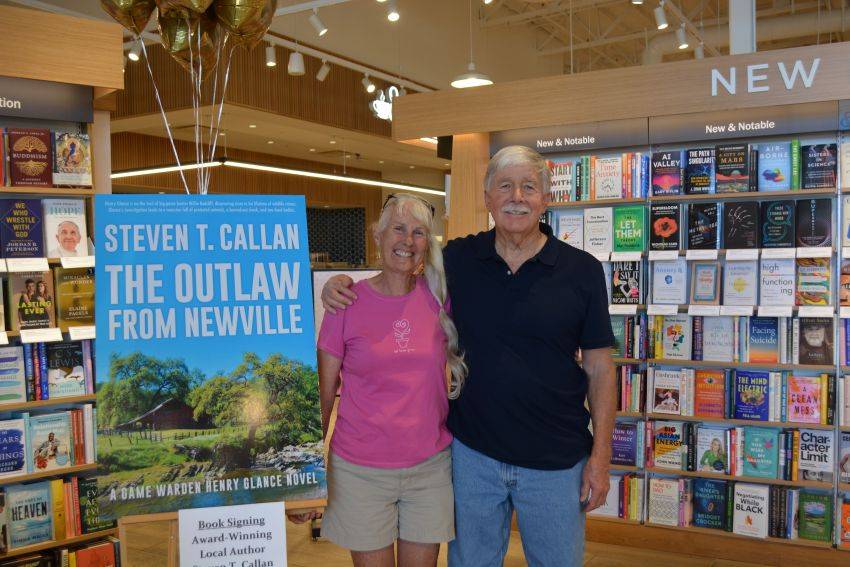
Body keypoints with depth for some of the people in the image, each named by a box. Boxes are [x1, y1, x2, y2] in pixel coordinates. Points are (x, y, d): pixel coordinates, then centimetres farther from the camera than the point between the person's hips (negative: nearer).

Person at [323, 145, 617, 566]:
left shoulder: (582, 271, -6)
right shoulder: (459, 260, -3)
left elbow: (599, 368, -3)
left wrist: (601, 454, -6)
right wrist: (343, 284, -9)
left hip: (555, 460, -1)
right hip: (472, 451, 2)